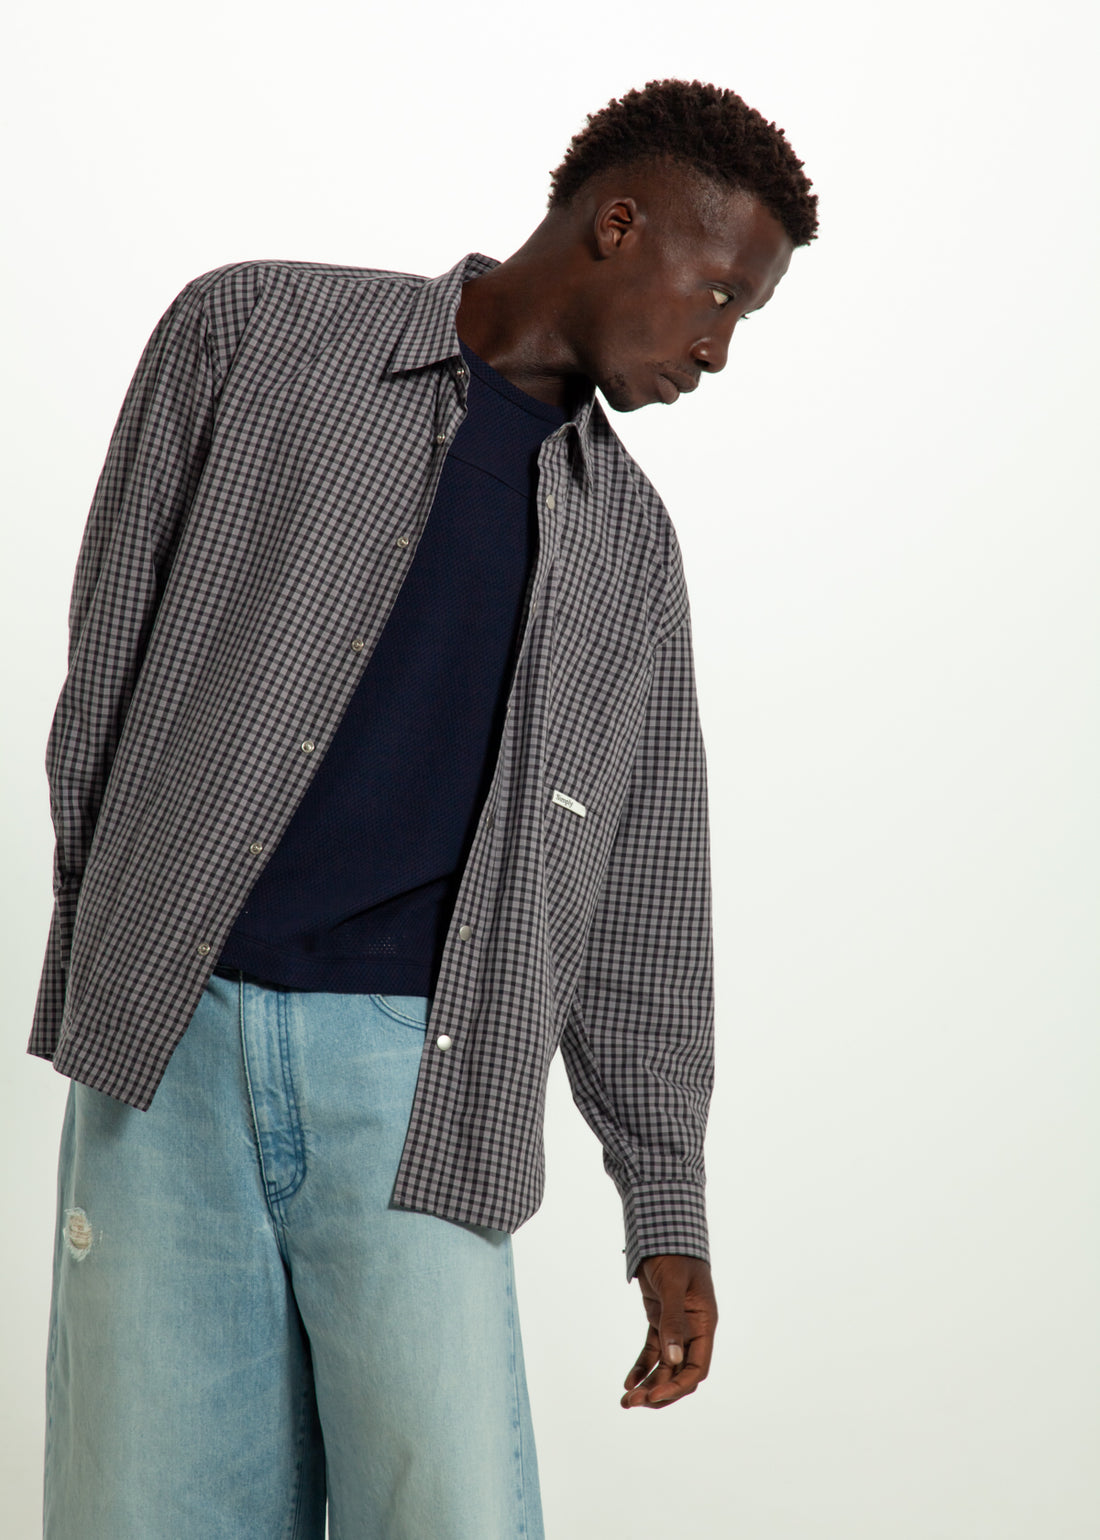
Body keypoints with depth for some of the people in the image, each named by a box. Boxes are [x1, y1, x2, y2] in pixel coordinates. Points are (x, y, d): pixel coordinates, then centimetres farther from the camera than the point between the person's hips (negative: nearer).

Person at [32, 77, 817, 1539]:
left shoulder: (626, 538, 13)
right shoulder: (254, 330, 6)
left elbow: (643, 888, 14)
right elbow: (109, 652, 7)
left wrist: (668, 1205, 12)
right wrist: (105, 956, 4)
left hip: (414, 1069, 2)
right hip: (167, 1038, -1)